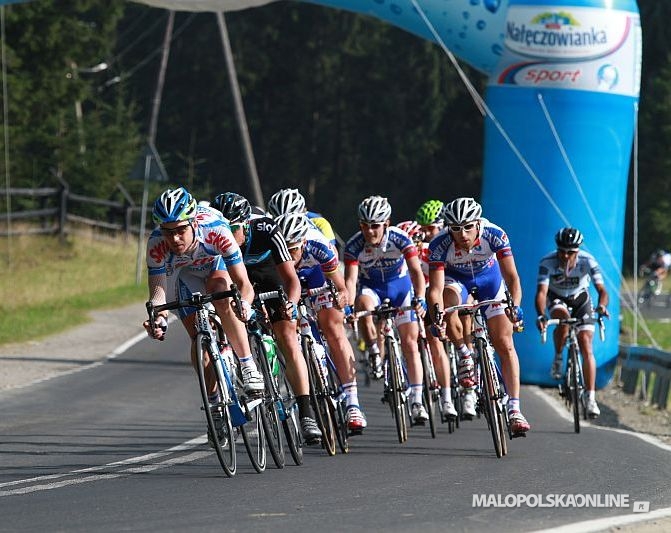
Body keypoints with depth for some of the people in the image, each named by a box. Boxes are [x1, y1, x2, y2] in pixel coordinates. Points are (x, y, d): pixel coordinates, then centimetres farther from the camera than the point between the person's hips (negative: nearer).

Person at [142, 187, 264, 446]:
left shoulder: (215, 230, -41)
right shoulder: (157, 244, -36)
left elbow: (243, 283, -41)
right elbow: (158, 290, -32)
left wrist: (244, 303, -62)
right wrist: (157, 317, -52)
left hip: (217, 262, -2)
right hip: (182, 273, 2)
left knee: (221, 296, -33)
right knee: (198, 335, -10)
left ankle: (248, 367, -25)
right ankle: (215, 404, 2)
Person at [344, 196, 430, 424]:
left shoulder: (399, 239, -27)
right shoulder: (354, 245, -25)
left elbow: (416, 271, -31)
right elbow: (350, 279, -30)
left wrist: (419, 299, -45)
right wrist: (348, 307, -45)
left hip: (400, 285, 0)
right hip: (370, 286, 0)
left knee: (410, 343, -6)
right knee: (364, 306, -37)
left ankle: (416, 401, -2)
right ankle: (374, 355, -15)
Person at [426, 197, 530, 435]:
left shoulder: (494, 235, -33)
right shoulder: (440, 244, -33)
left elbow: (512, 277, -36)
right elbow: (436, 288, -35)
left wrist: (515, 306, -52)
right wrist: (436, 312, -54)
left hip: (488, 276, 0)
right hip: (455, 278, 0)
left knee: (504, 344, -7)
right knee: (449, 313, -35)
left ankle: (514, 409, -6)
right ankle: (465, 356, -8)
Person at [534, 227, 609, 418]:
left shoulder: (587, 261, -27)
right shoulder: (547, 263, -30)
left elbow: (602, 289, -32)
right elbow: (541, 292, -38)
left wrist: (602, 306, -54)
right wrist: (541, 315, -56)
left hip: (580, 299, 1)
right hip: (557, 299, -1)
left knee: (586, 349, -12)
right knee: (563, 318, -37)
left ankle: (590, 398, -10)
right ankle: (558, 359, -13)